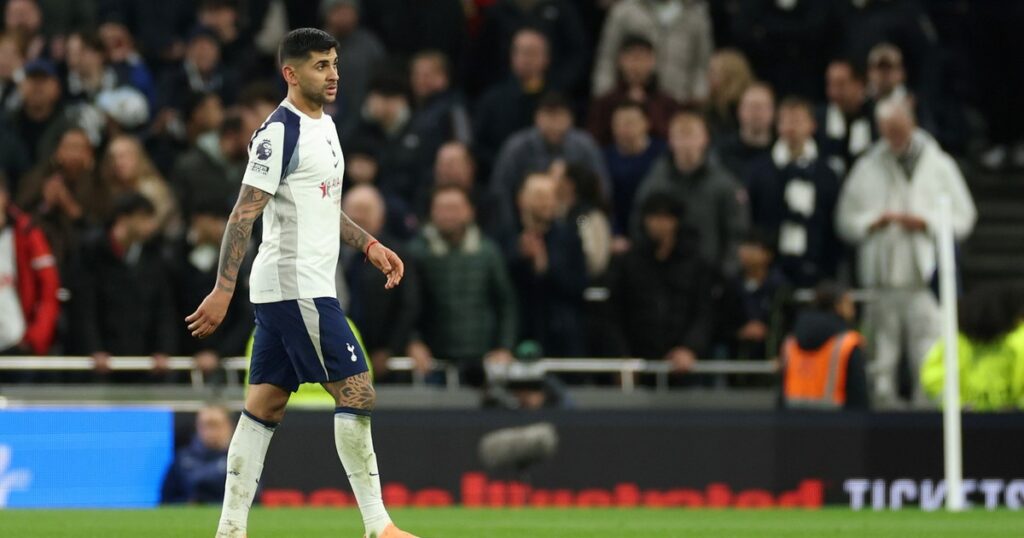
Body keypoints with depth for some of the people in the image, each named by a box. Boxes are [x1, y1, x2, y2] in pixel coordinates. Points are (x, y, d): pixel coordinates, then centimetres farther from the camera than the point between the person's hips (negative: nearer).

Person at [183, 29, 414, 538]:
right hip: (296, 286, -10)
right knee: (357, 392, -10)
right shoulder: (280, 132, -14)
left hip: (297, 289, 10)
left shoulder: (324, 125, 16)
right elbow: (244, 214, -17)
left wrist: (368, 244, 19)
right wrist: (223, 291, -22)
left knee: (265, 406, 7)